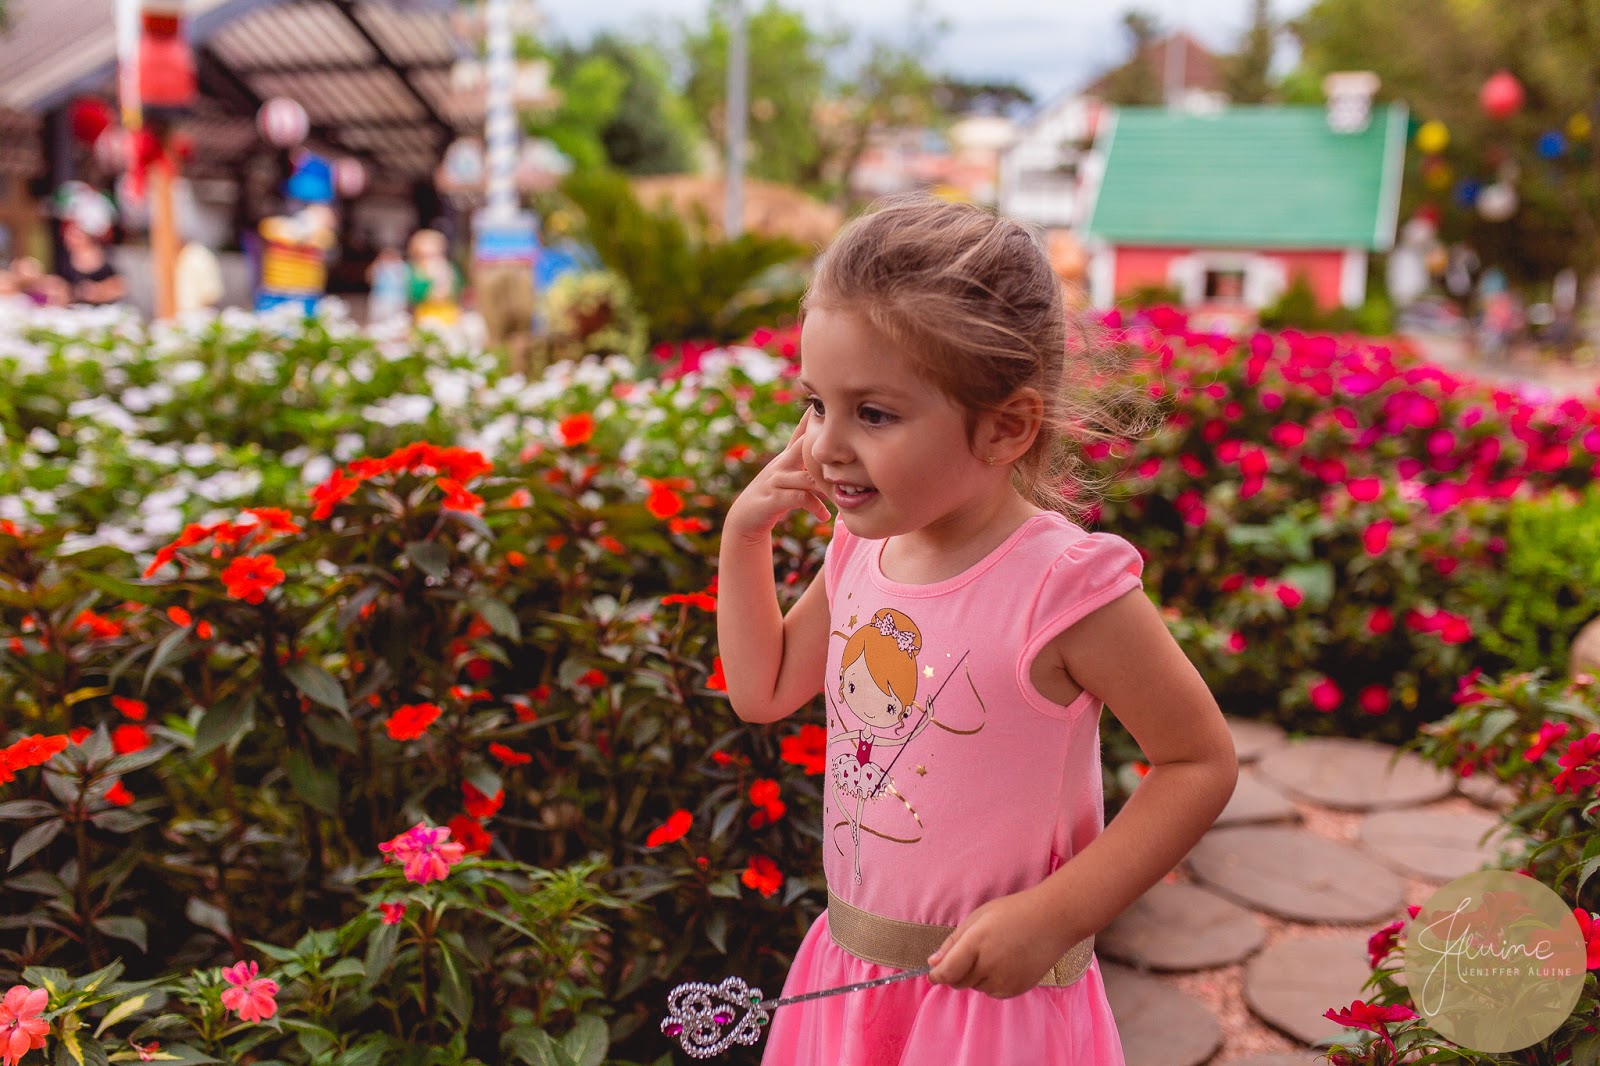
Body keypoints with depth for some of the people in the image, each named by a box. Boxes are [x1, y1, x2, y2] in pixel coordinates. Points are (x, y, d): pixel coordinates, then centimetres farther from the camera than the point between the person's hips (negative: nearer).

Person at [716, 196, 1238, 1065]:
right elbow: (762, 692, 9)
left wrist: (1054, 917, -20)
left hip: (995, 992, -6)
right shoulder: (864, 544, -3)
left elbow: (1202, 762, -15)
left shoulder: (1064, 586, -23)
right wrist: (744, 533, -2)